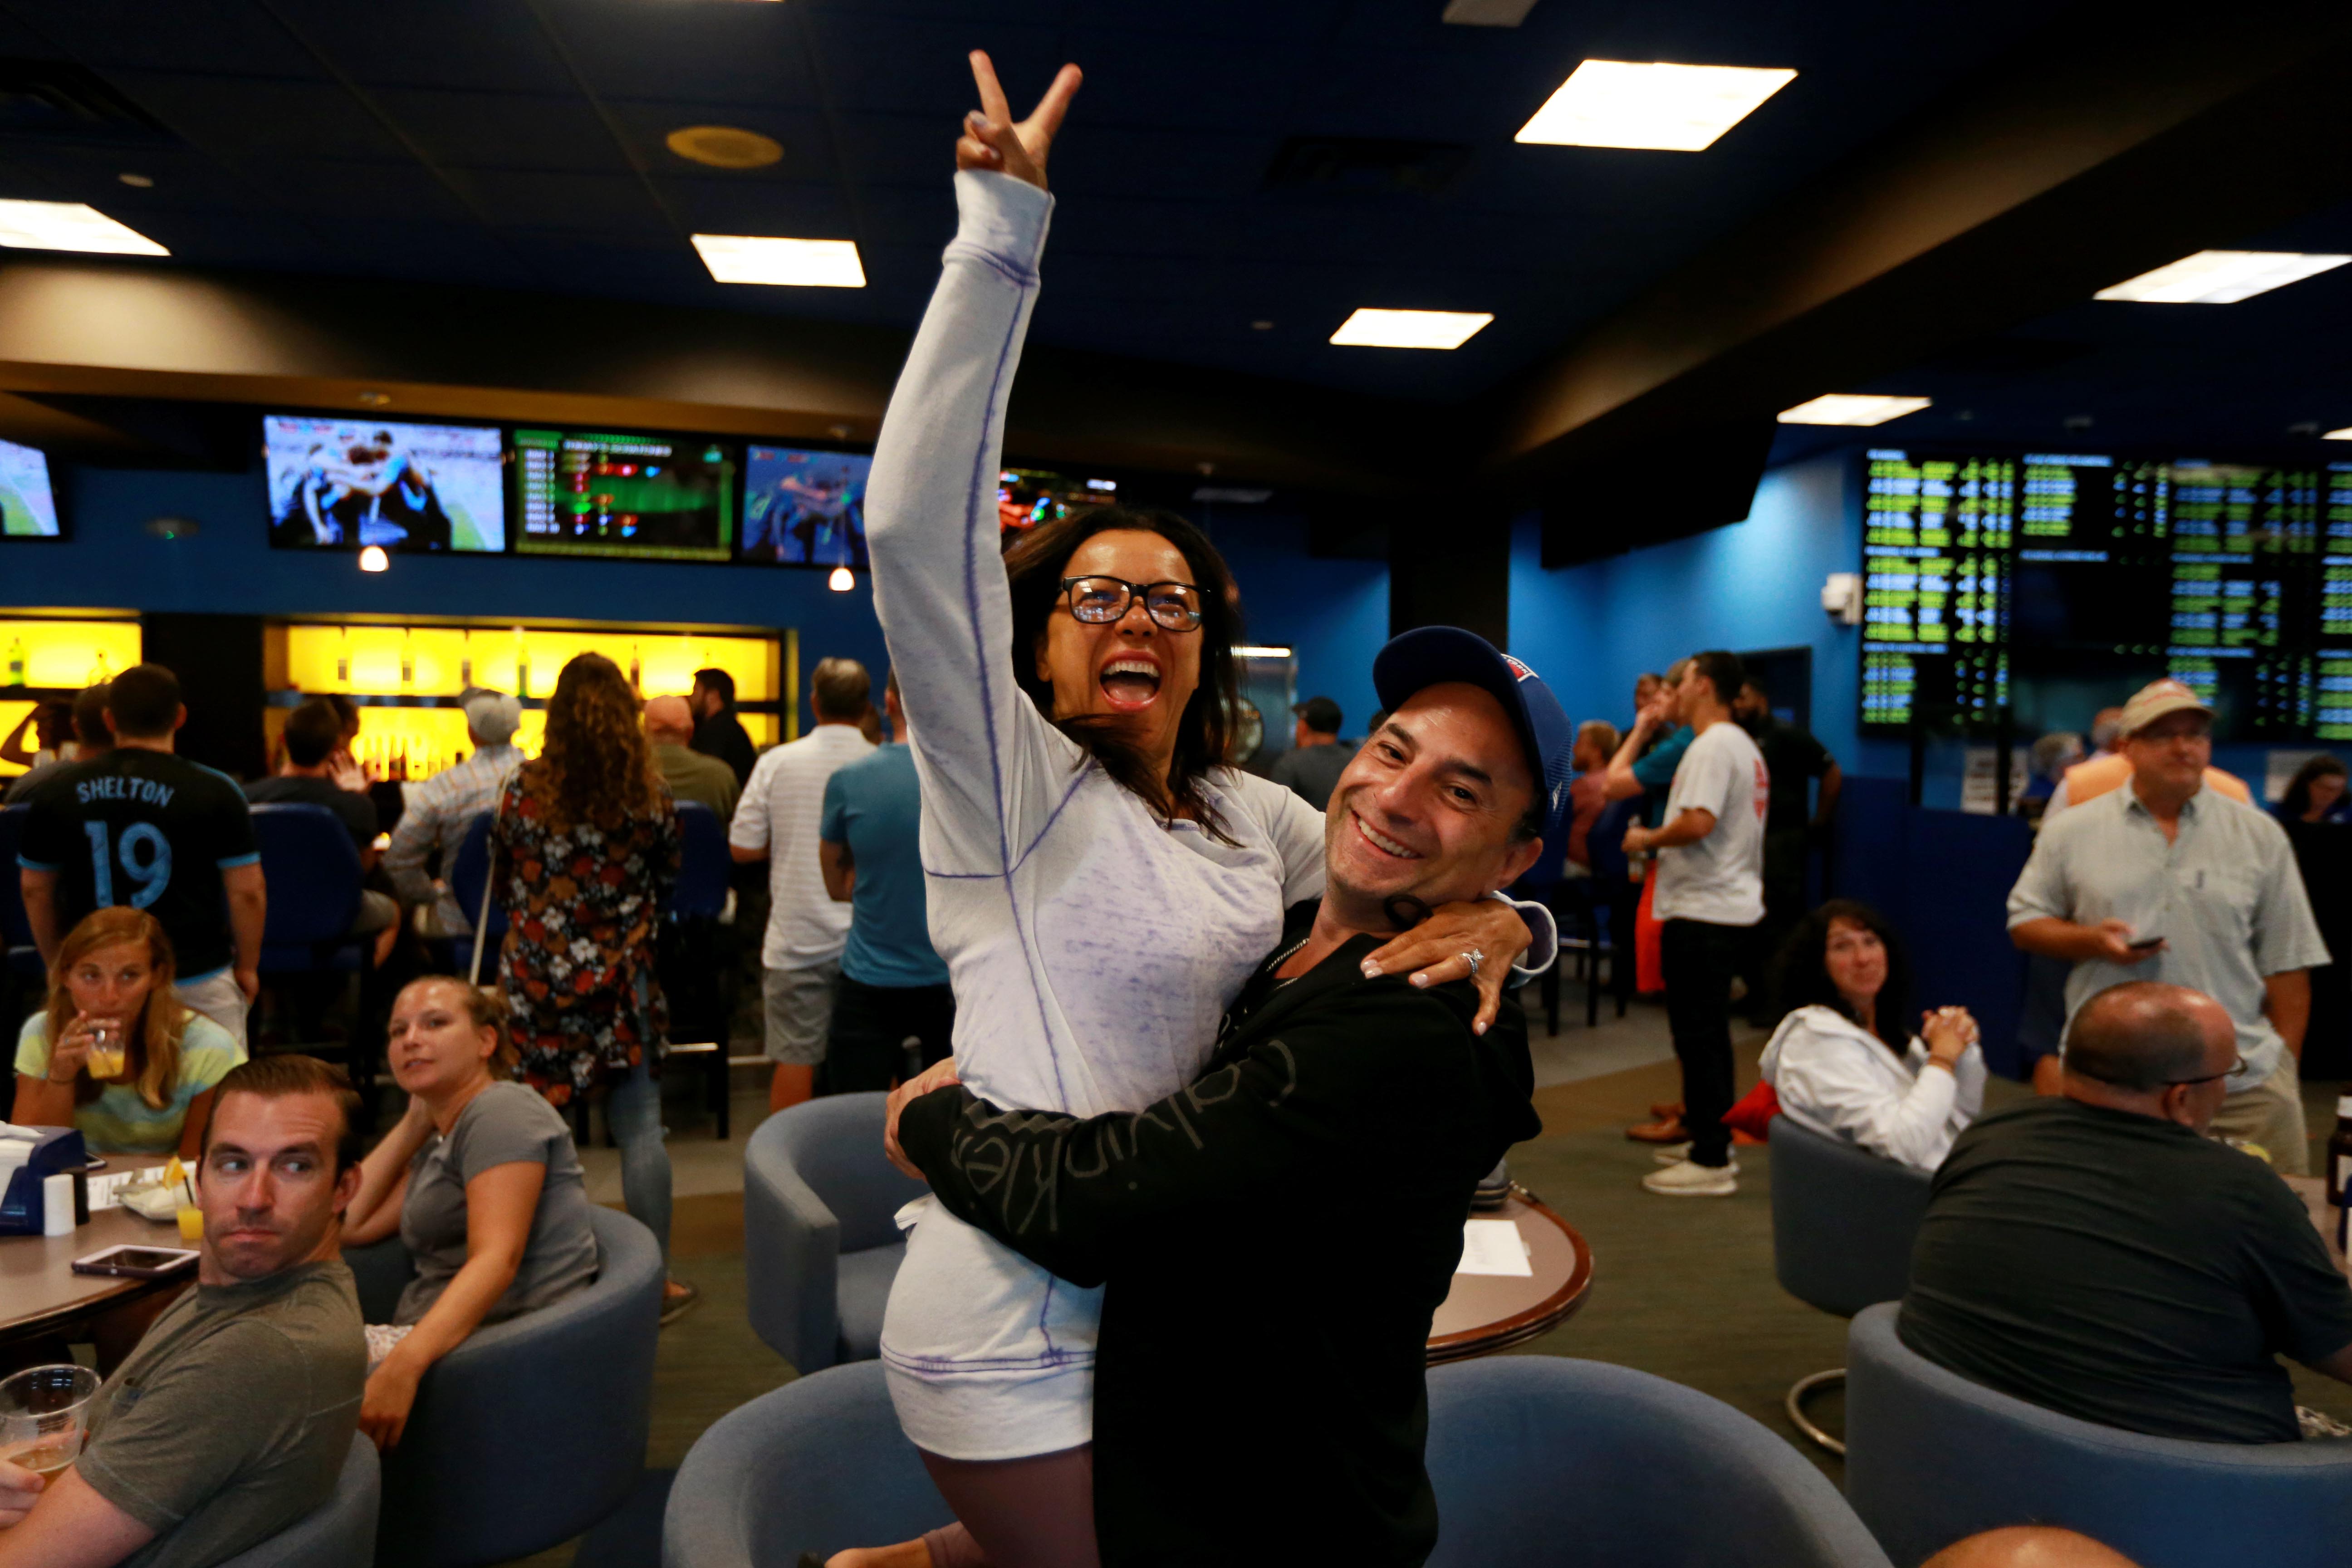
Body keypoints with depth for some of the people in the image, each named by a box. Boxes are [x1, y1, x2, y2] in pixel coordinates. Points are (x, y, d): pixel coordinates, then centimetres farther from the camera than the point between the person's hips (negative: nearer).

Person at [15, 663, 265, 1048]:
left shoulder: (58, 793, 2)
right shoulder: (215, 792, -9)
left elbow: (35, 889, 11)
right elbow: (247, 892, -8)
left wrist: (58, 968, 22)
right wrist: (247, 967, 4)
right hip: (196, 977, -3)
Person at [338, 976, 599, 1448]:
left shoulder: (501, 1111, -8)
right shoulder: (438, 1142, 24)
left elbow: (497, 1259, -21)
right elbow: (351, 1225, 18)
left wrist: (404, 1364, -34)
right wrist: (416, 1121, 17)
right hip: (429, 1335, 9)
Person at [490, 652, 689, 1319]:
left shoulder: (523, 787, -2)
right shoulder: (648, 790, -4)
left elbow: (501, 883, 9)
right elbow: (669, 875, 8)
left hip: (536, 974, 1)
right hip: (622, 976, -1)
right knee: (640, 1127, 5)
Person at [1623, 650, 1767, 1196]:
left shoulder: (1712, 746, -15)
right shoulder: (1745, 747, 18)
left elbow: (1698, 822, -27)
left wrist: (1647, 839, -11)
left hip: (1703, 913, -10)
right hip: (1733, 906, 11)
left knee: (1697, 1034, -5)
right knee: (1709, 1032, 17)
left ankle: (1710, 1163, -1)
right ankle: (1715, 1144, 26)